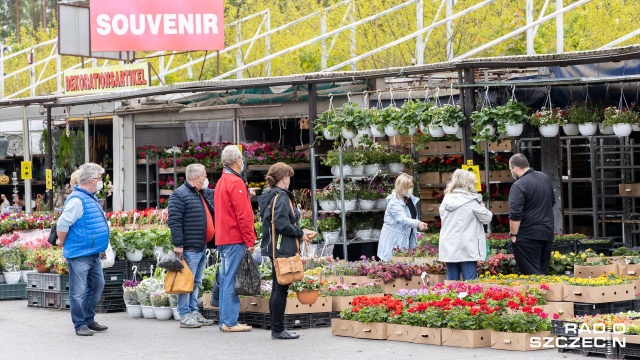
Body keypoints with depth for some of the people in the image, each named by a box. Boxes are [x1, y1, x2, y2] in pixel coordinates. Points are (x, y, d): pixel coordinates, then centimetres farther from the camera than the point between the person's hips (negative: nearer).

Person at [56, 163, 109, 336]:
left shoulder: (91, 197, 12)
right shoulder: (77, 200, -20)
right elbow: (63, 223, -21)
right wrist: (62, 243, -7)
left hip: (93, 254, 10)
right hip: (79, 255, -10)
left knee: (97, 285, 17)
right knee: (78, 291, -2)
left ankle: (89, 320, 28)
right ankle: (80, 325, 5)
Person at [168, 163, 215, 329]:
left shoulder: (206, 194, 18)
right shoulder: (180, 195, -11)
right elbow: (174, 221, -17)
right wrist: (178, 244, -22)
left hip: (202, 247, 9)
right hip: (189, 248, -9)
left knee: (196, 283, 14)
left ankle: (194, 312, 20)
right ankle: (185, 316, -4)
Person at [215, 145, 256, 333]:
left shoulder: (221, 182, 17)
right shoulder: (236, 183, -13)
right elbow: (243, 215, -17)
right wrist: (250, 241, -14)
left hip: (223, 239, 10)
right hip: (235, 240, -10)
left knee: (226, 279, 11)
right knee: (232, 281, -8)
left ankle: (225, 320, 14)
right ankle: (230, 322, -9)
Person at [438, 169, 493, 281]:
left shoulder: (446, 200, 6)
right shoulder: (471, 201, -9)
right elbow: (487, 218, -2)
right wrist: (482, 208, 18)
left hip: (448, 249, 5)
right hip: (466, 249, -5)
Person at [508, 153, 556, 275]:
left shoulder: (518, 186, -18)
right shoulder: (545, 178, 9)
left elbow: (515, 215, -22)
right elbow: (552, 201, 23)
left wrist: (513, 234, -14)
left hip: (528, 235, -8)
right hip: (548, 232, 8)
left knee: (531, 272, -4)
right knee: (543, 270, 15)